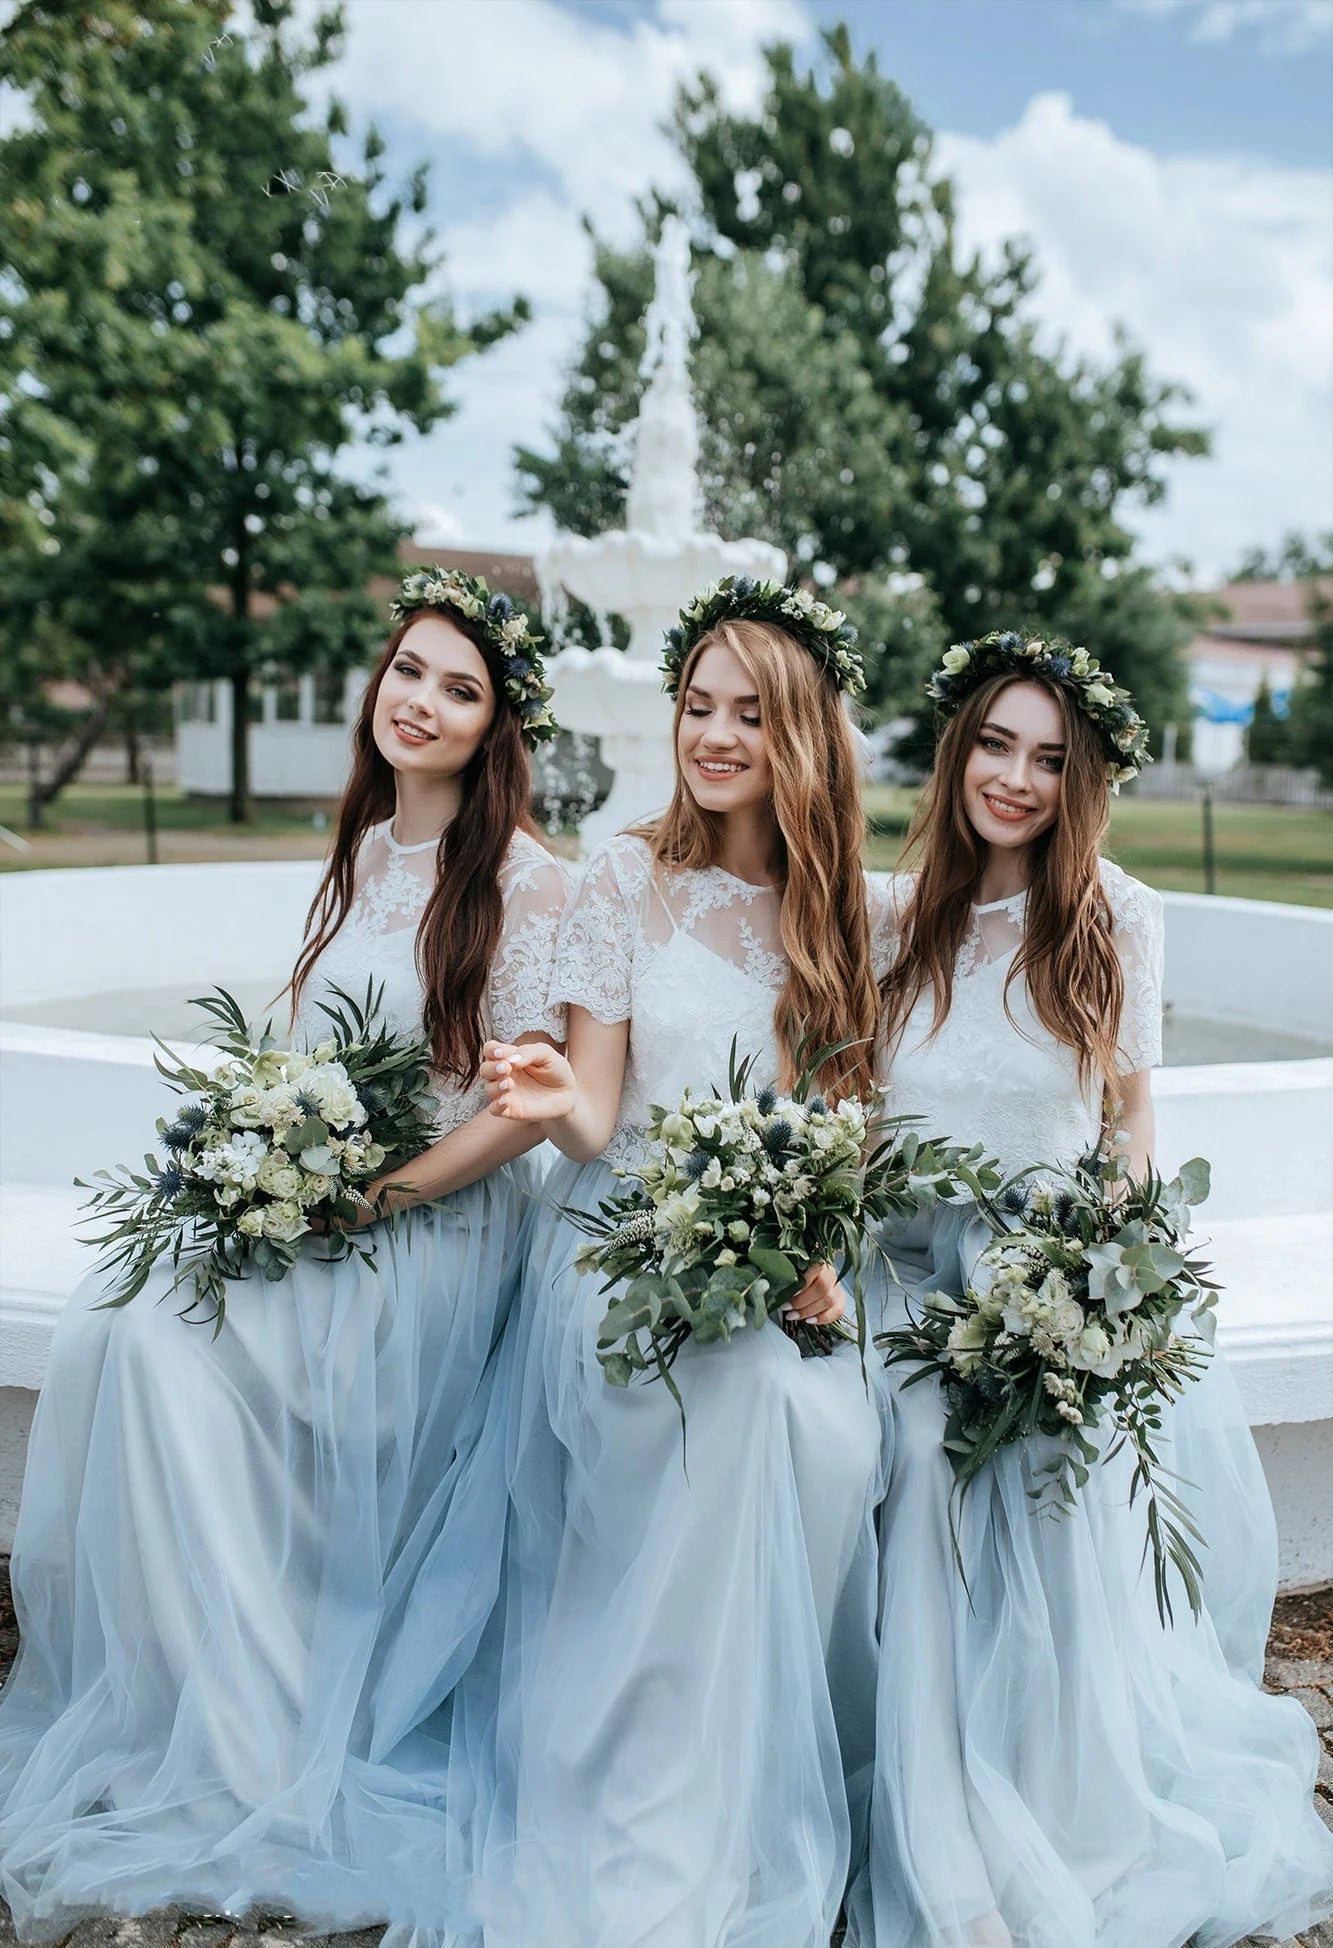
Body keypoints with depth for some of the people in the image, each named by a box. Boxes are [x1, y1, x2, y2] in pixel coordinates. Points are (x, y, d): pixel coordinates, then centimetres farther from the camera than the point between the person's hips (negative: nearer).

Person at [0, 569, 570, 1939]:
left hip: (437, 1227, -7)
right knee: (126, 1304, -17)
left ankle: (256, 1761, -8)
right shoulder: (363, 853, 13)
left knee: (172, 1329, -24)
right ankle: (145, 1691, -3)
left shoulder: (522, 879, -9)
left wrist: (370, 1193, -17)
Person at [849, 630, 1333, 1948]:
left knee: (1072, 1509, -22)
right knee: (931, 1460, -23)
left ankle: (1093, 1836, 2)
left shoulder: (1119, 917, 4)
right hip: (918, 1281, 1)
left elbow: (1132, 1119, 8)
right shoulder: (893, 914, 6)